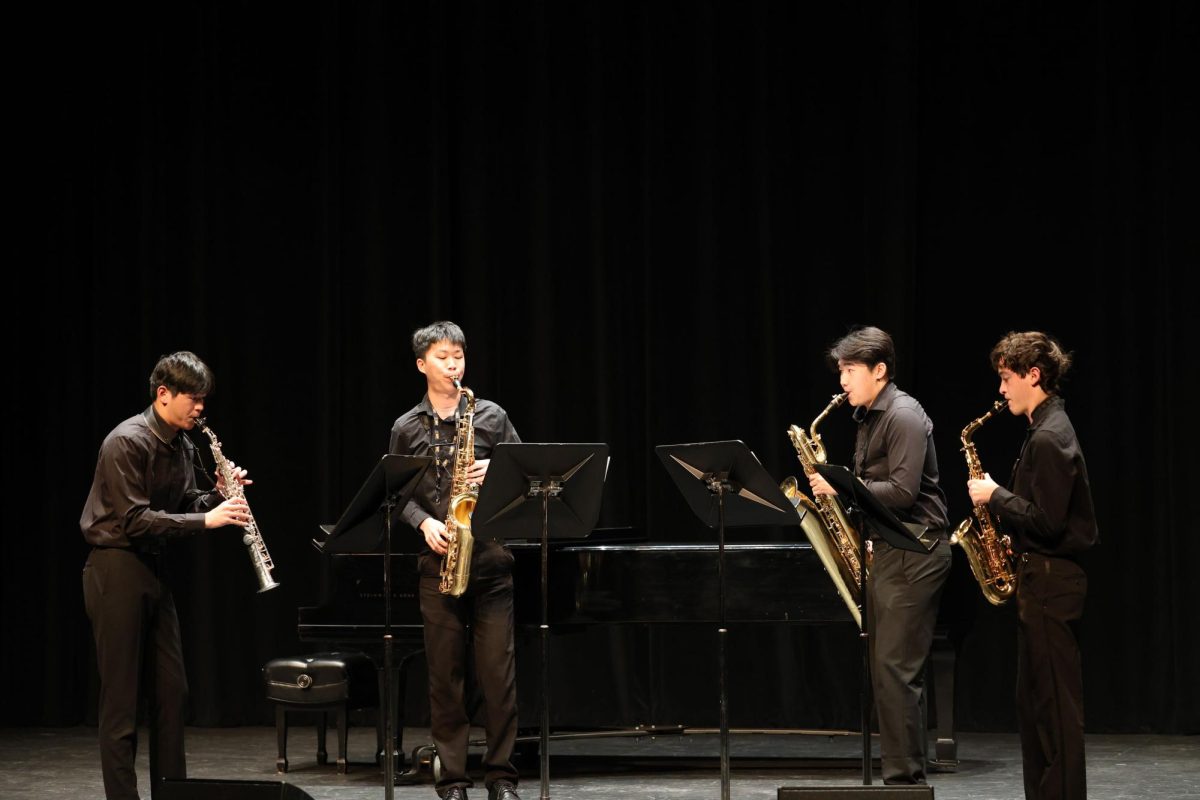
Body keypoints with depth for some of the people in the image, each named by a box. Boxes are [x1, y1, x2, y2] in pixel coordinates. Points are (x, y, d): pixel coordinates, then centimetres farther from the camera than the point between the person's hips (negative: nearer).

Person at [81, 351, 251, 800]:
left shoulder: (181, 447, 9)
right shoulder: (127, 442, -17)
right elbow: (134, 520, -22)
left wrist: (219, 496, -3)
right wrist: (206, 519, -25)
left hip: (151, 568, 8)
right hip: (116, 570, -8)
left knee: (171, 691, 9)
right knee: (121, 696, -5)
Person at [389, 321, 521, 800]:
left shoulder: (491, 417, 6)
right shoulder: (407, 429, 8)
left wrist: (496, 472, -12)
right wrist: (424, 523, -9)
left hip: (490, 557, -1)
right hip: (437, 561, 1)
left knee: (498, 670, -3)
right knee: (445, 673, 2)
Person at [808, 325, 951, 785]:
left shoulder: (904, 417, -13)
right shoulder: (868, 419, 17)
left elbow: (902, 492, -21)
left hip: (914, 553, -10)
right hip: (887, 551, 10)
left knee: (895, 668, -13)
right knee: (889, 670, 9)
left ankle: (904, 777, -11)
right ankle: (904, 773, 13)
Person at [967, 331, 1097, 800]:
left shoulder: (1049, 438, -17)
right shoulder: (1048, 429, 15)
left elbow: (1047, 520, -23)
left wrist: (995, 496, -12)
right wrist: (1012, 534, 11)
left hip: (1049, 581, -11)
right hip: (1044, 575, 11)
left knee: (1054, 703, -8)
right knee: (1036, 702, 13)